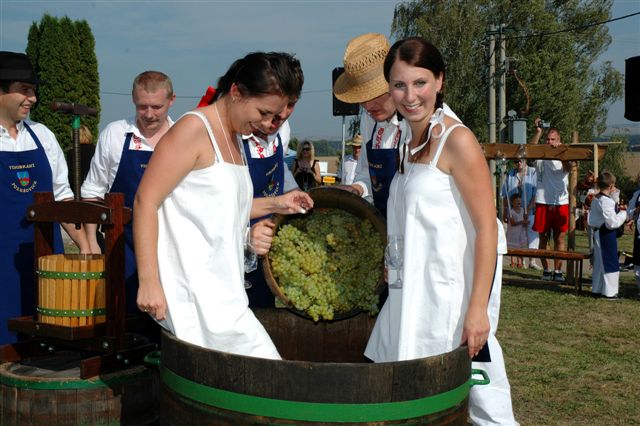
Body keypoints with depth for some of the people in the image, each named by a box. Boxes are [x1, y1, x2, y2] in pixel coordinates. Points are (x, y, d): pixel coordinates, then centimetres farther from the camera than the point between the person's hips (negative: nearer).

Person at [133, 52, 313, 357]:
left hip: (220, 289, 9)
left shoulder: (232, 138, 17)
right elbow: (145, 201, -16)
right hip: (192, 293, -9)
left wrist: (273, 205, 17)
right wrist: (148, 282, -21)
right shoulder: (194, 129, -11)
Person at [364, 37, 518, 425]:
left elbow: (487, 228, -16)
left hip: (453, 292, -8)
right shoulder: (411, 145, 13)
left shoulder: (457, 140, -11)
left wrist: (478, 307, -21)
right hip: (417, 293, 8)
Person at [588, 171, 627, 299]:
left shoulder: (596, 199, 8)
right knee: (610, 263, 1)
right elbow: (612, 222, -24)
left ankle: (597, 288, 25)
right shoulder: (606, 202, -22)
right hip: (607, 235, -9)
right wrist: (623, 213, -9)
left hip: (598, 233, 9)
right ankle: (609, 291, 7)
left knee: (599, 262, 17)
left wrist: (617, 209, 15)